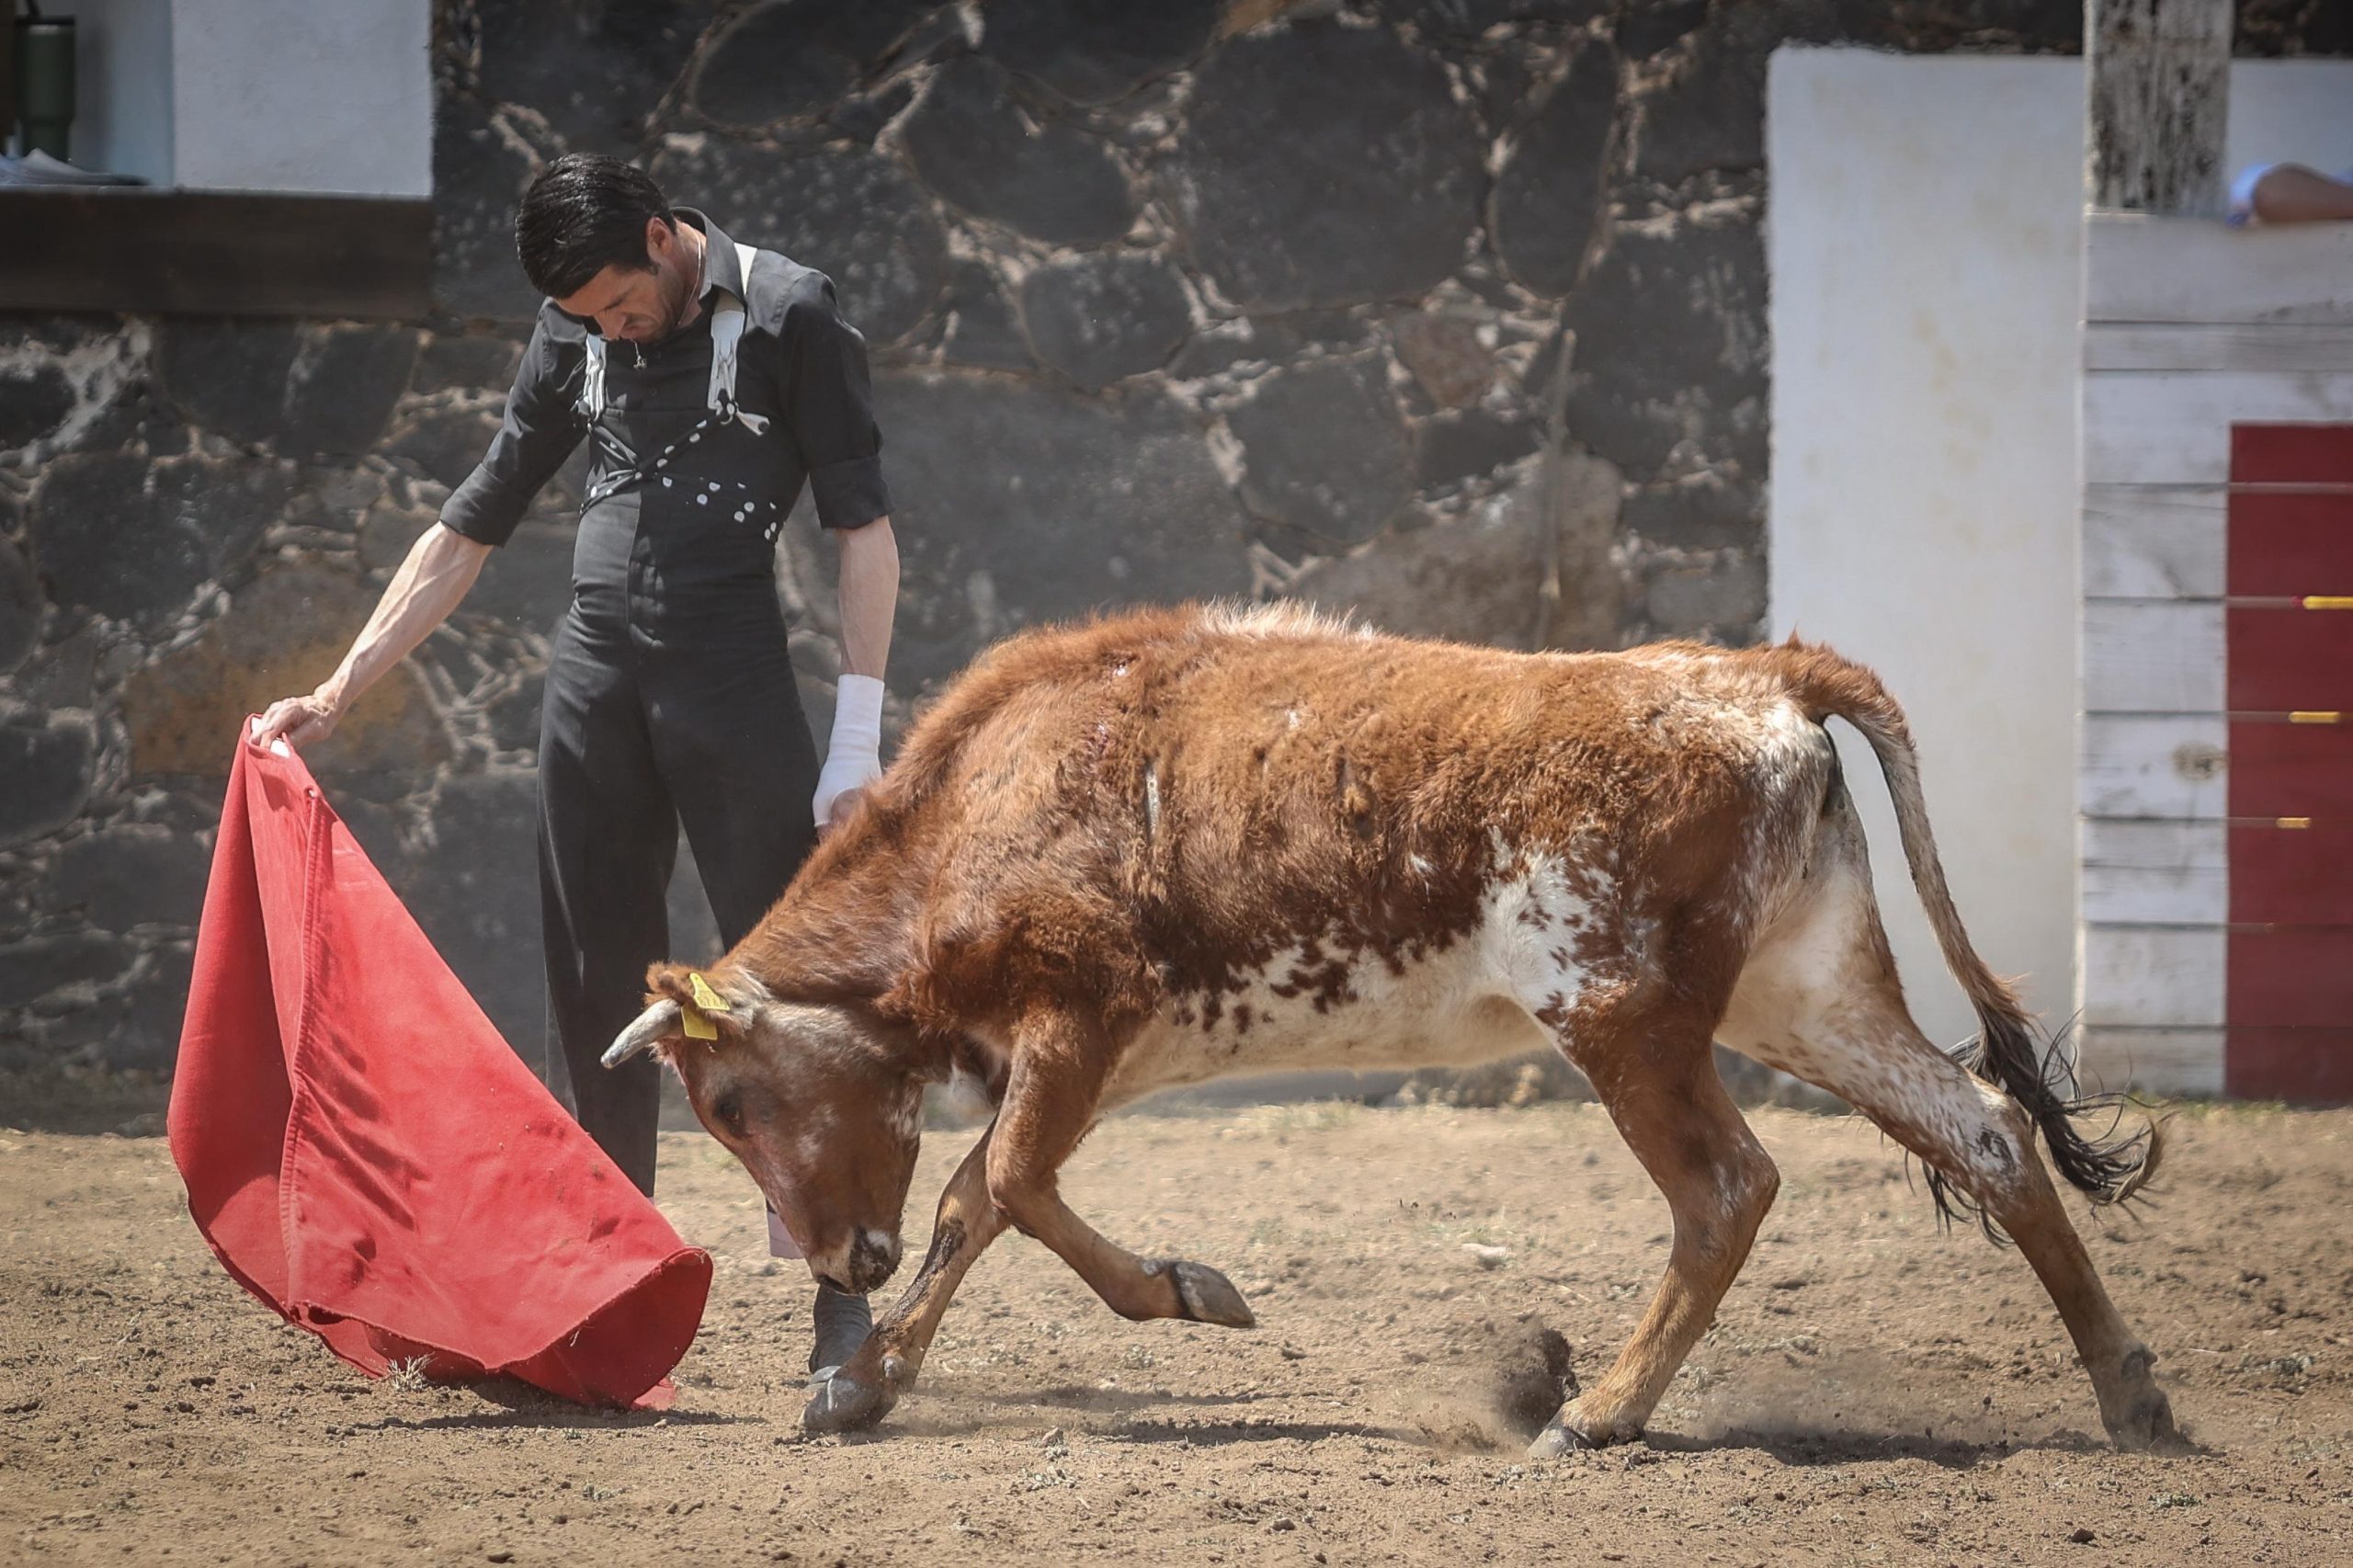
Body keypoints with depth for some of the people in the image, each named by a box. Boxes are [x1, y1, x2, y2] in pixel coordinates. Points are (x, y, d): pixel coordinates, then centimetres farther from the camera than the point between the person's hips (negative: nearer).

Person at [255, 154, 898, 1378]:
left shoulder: (787, 316, -4)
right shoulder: (575, 340, 11)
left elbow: (865, 534, -5)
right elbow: (467, 532, 18)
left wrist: (857, 745, -10)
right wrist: (334, 696, 14)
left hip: (734, 681, -5)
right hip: (594, 680, 5)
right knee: (599, 991, 5)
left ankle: (844, 1296, -5)